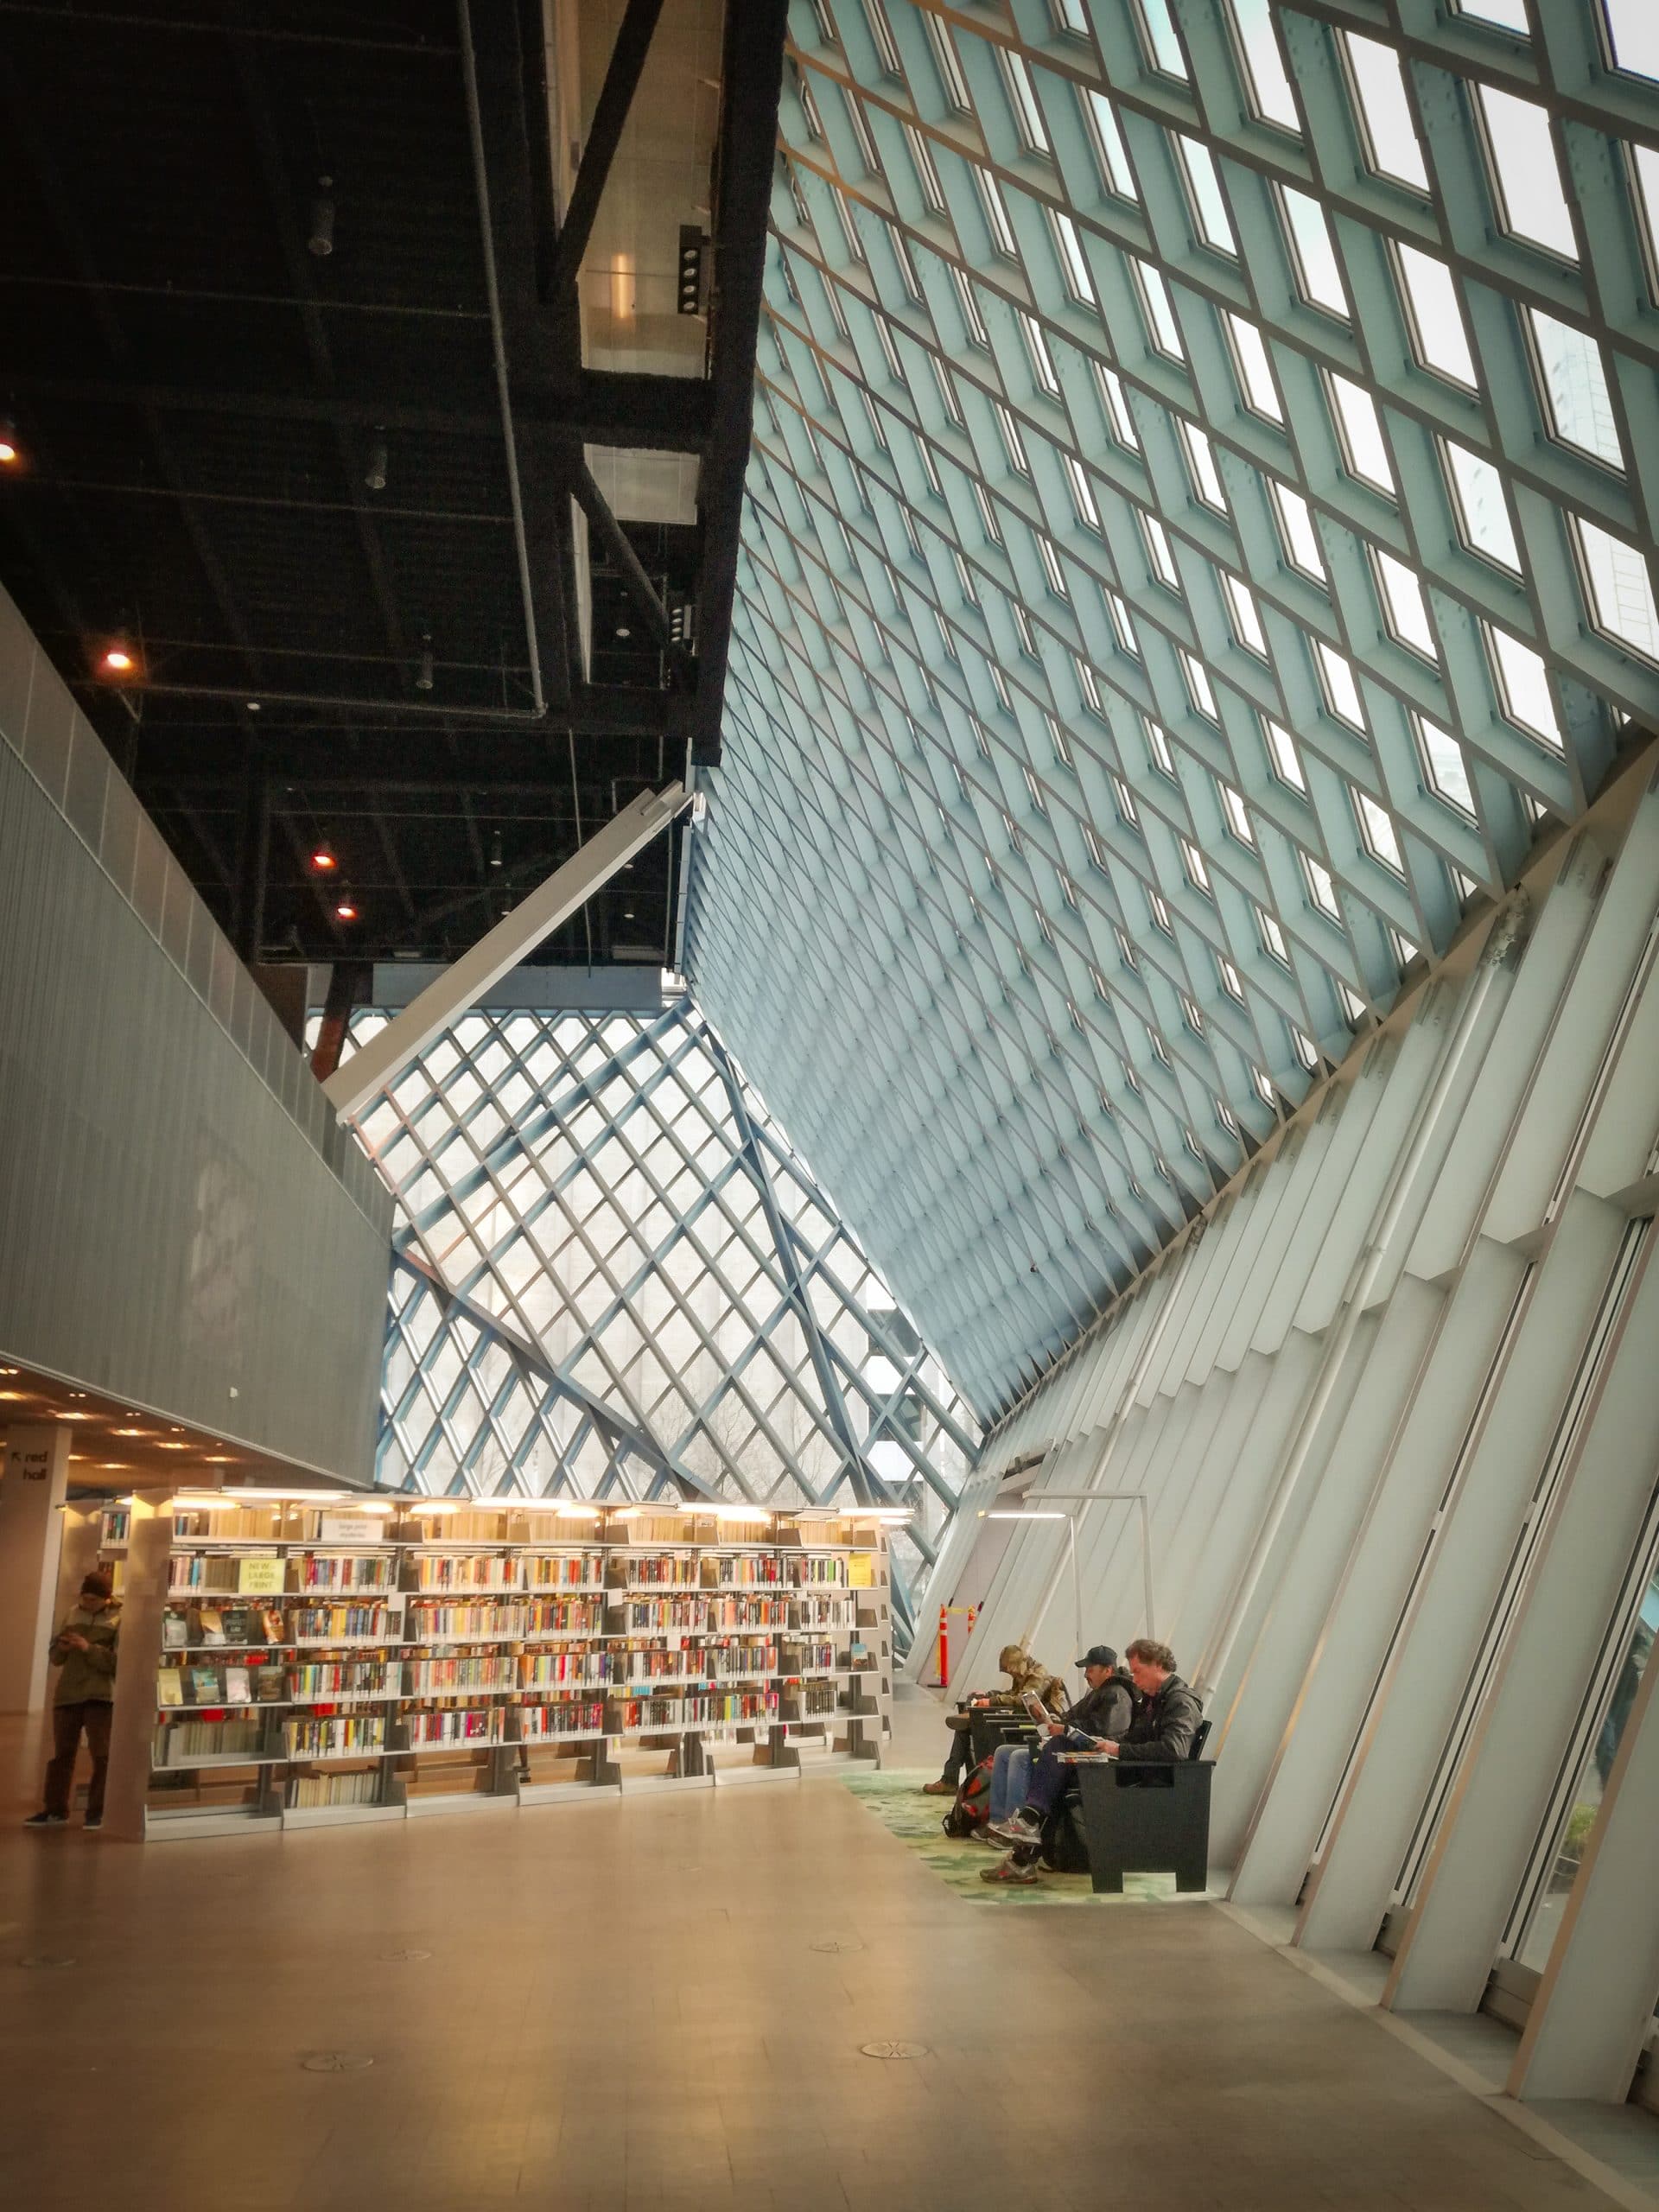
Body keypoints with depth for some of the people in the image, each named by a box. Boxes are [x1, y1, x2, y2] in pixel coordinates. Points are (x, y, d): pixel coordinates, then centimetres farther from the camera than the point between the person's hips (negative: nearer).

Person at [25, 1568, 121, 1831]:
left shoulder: (119, 1619, -4)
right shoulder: (73, 1614, 10)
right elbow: (54, 1657, 14)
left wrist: (89, 1648, -20)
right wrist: (62, 1648, -9)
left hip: (101, 1696, -5)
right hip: (67, 1694, 5)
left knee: (102, 1755, -2)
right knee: (61, 1754, 8)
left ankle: (97, 1812, 4)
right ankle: (55, 1810, 15)